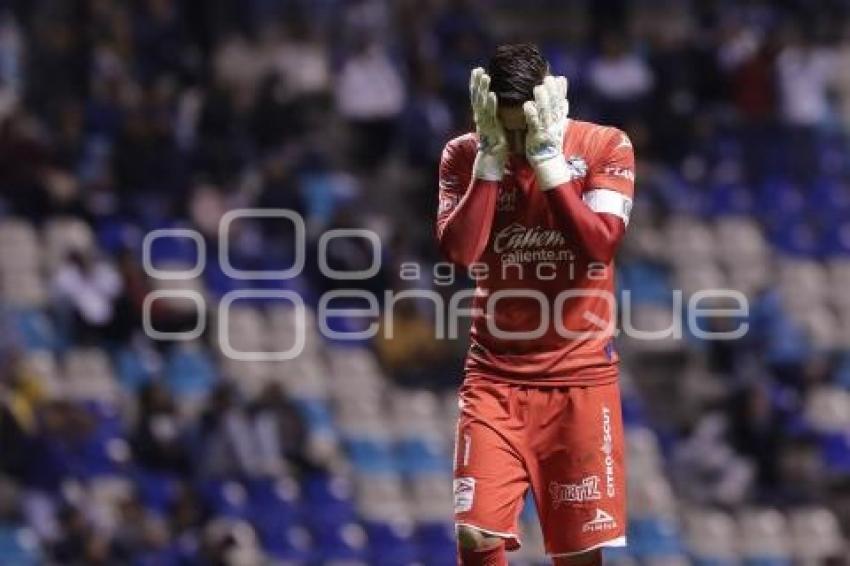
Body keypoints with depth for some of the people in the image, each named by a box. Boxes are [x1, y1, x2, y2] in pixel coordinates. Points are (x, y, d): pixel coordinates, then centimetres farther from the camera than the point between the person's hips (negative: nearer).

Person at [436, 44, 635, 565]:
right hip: (494, 375, 1)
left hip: (580, 376, -1)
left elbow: (600, 245, -17)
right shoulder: (464, 155, 1)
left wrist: (546, 155, -18)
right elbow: (459, 249, -13)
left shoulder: (605, 146, -4)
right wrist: (491, 154, -16)